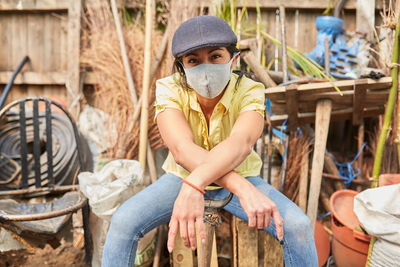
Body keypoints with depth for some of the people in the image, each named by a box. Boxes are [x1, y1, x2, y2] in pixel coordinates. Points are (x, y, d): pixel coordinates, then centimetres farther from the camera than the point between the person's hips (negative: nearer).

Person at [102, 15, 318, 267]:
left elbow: (240, 143, -43)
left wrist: (193, 185, -61)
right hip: (183, 177, 1)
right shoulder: (169, 89, -22)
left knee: (299, 226, -22)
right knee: (122, 222, -21)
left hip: (241, 176, 0)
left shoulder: (249, 91, -22)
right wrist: (243, 188, -52)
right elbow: (182, 149, -38)